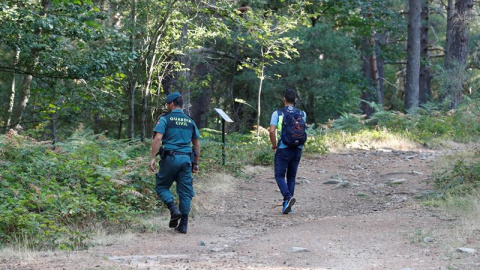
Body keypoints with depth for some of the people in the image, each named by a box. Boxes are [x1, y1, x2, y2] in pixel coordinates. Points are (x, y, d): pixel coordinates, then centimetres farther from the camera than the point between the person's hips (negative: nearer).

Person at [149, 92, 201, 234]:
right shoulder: (190, 121, 15)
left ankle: (174, 209, -13)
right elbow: (197, 145, 17)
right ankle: (183, 225, 3)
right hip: (186, 159, 4)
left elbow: (158, 138, -12)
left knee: (162, 186, 11)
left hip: (170, 158, -4)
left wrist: (152, 158, -13)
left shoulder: (165, 118, 0)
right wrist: (196, 163, 23)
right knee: (185, 192, 6)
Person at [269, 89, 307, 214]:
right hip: (297, 149, 4)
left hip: (283, 149, -4)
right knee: (291, 177, 13)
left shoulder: (277, 113, -5)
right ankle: (287, 204, 11)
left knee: (279, 176, 4)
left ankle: (288, 197, -21)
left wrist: (274, 146, -2)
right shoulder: (302, 114, 6)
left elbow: (272, 131, -15)